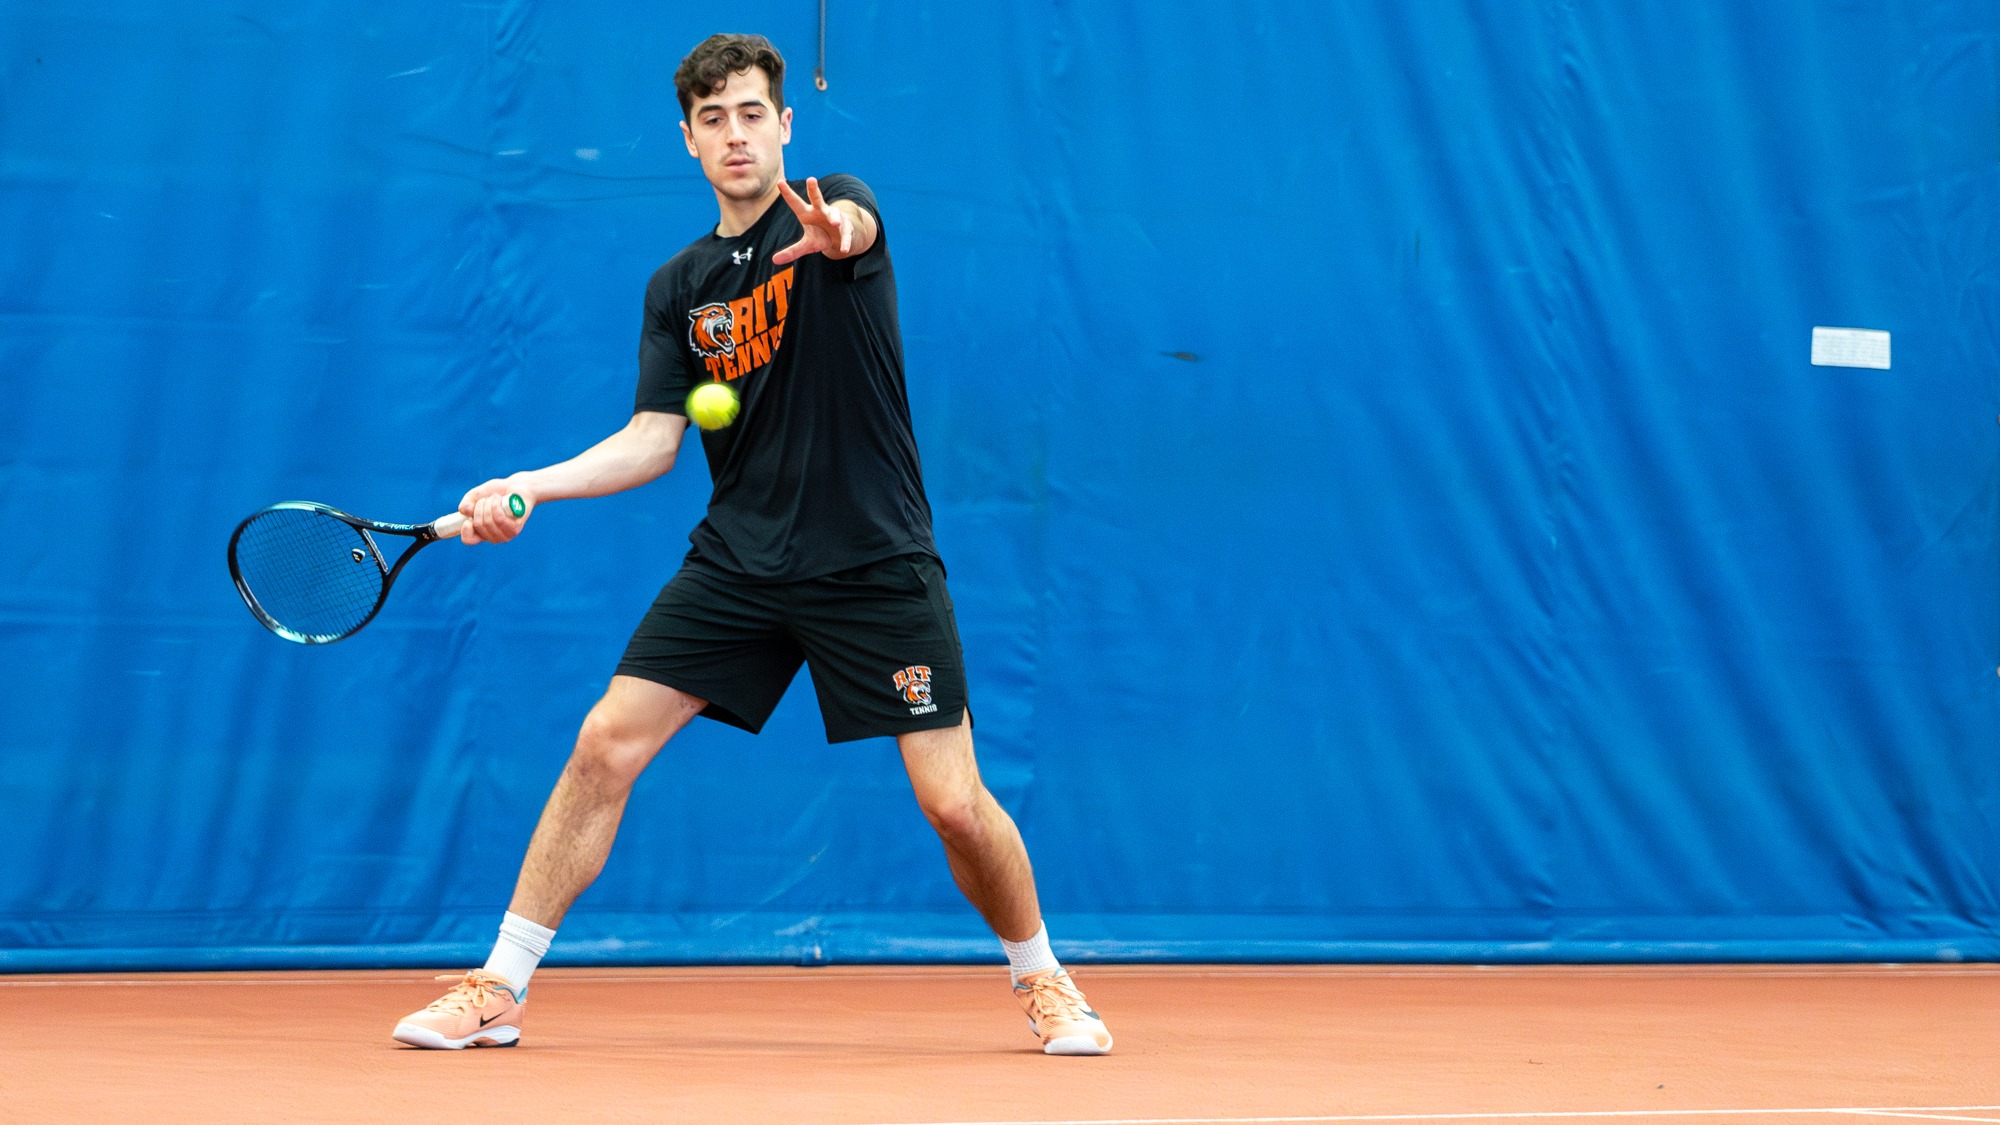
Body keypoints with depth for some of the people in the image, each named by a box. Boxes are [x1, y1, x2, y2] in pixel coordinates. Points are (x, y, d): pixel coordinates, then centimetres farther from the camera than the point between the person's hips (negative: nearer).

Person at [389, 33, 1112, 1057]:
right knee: (606, 743, -8)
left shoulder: (834, 205, -5)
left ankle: (1041, 979, 19)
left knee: (954, 804, -7)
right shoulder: (677, 290, 9)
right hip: (736, 562, 4)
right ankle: (499, 990, 0)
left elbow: (859, 227, -31)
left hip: (876, 566, -4)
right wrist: (528, 487, -9)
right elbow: (653, 439, 6)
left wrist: (834, 232, -56)